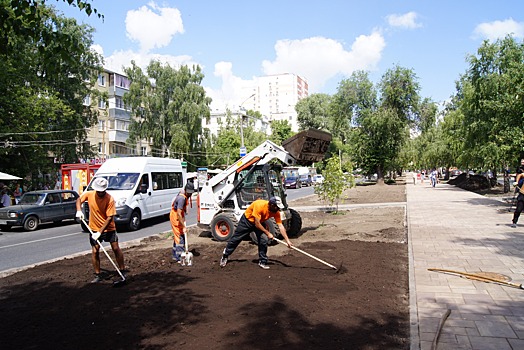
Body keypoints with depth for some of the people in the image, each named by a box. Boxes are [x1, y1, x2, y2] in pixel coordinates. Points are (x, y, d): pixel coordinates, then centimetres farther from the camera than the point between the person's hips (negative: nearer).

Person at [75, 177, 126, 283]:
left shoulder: (110, 199, -21)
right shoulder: (89, 194, -10)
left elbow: (109, 218, -21)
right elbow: (79, 199, 12)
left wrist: (100, 232, -25)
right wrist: (79, 210, -7)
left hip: (108, 228, -3)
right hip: (94, 229, 3)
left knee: (116, 248, -1)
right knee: (95, 251, 1)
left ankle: (123, 271, 13)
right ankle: (97, 275, 12)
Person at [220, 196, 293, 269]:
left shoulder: (276, 212, -22)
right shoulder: (259, 205, -39)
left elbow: (280, 226, -19)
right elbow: (257, 224, -34)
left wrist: (287, 240, -23)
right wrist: (268, 233, -28)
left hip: (260, 222, 4)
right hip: (247, 220, -4)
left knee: (264, 240, -14)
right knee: (236, 239, 6)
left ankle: (262, 262, 2)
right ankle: (225, 256, 26)